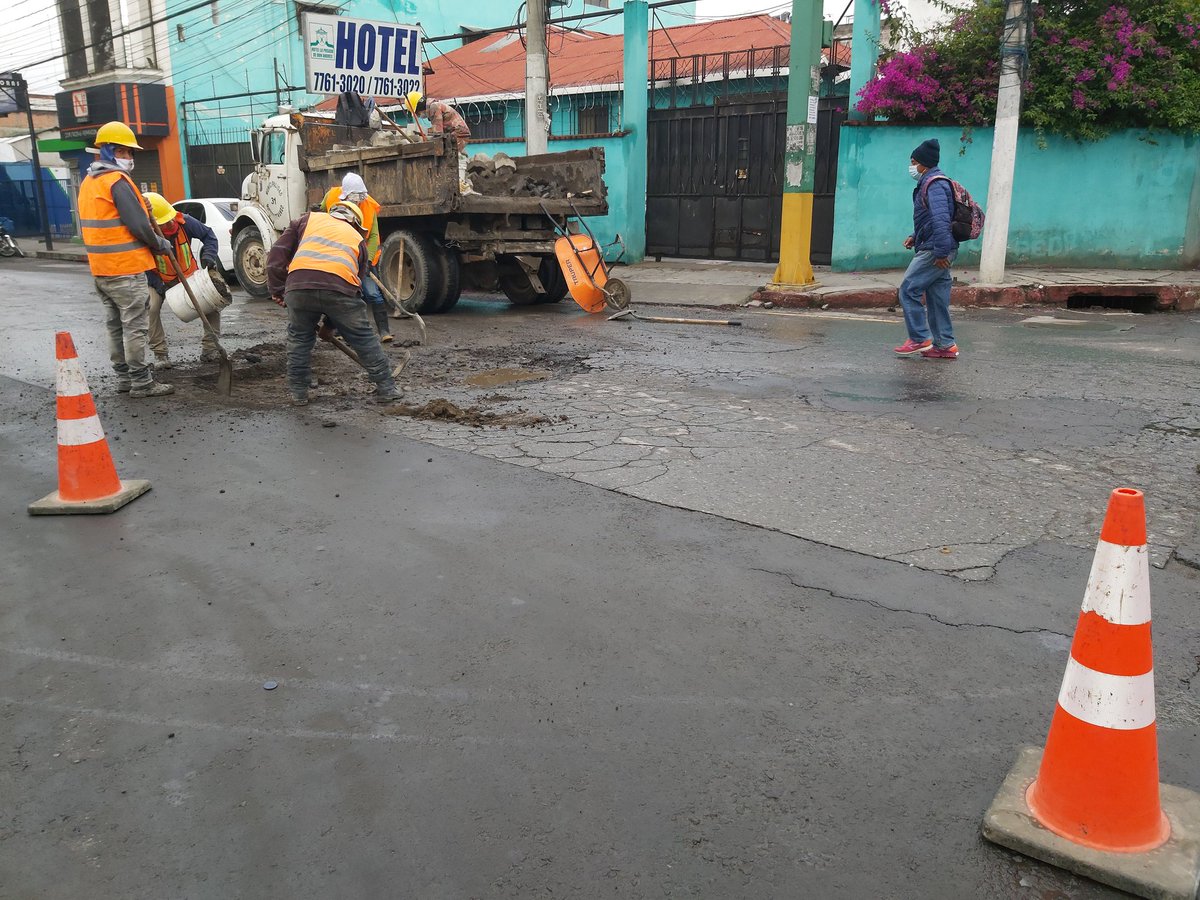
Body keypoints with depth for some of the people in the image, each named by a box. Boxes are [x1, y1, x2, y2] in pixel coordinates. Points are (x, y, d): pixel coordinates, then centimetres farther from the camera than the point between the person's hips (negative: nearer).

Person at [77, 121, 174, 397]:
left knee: (115, 325, 15)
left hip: (100, 268, 9)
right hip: (126, 268, -9)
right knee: (135, 327, -5)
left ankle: (124, 377, 22)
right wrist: (160, 244, -4)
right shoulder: (117, 181, -14)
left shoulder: (88, 182, 16)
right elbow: (138, 224, -18)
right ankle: (141, 383, -1)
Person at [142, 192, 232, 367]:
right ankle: (160, 353, -10)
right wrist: (159, 286, -27)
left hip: (189, 275, 3)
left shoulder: (184, 221, -23)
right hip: (160, 281, -2)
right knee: (151, 309, -25)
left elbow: (209, 235, -7)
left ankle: (209, 349, 0)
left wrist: (208, 257, -21)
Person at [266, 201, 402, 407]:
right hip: (339, 287, 0)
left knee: (299, 339, 21)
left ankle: (298, 392, 24)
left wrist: (277, 289, 20)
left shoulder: (308, 220, 29)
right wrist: (330, 322, 34)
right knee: (364, 338, 15)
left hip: (299, 284, 1)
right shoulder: (357, 239, 30)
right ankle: (386, 388, 21)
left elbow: (277, 254, 18)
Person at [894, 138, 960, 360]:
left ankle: (920, 339, -3)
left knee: (908, 290, -8)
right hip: (938, 250, 10)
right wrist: (916, 237, 17)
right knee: (937, 298, 11)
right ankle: (945, 345, 14)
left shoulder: (934, 184, -14)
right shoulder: (930, 182, 19)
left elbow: (941, 219, -24)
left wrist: (941, 251, -27)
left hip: (934, 251, -10)